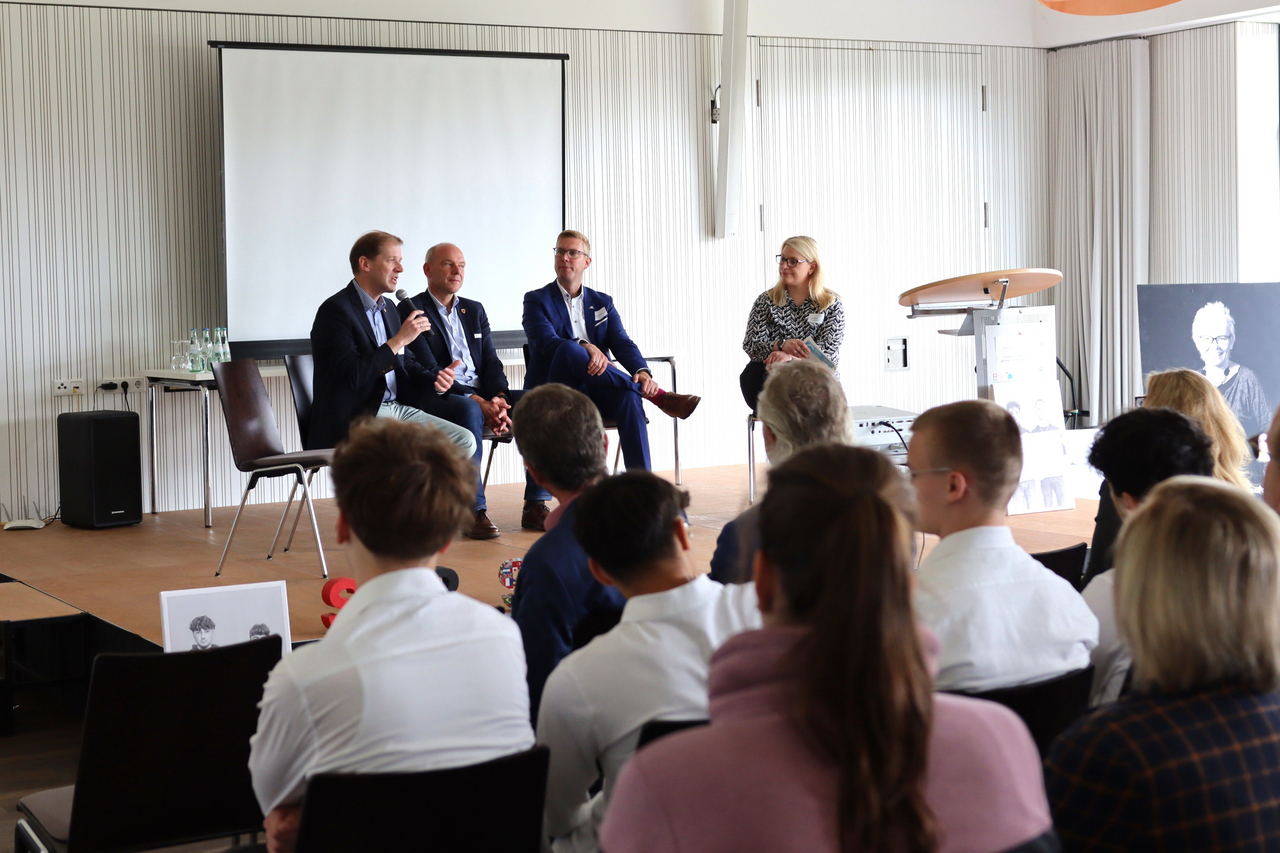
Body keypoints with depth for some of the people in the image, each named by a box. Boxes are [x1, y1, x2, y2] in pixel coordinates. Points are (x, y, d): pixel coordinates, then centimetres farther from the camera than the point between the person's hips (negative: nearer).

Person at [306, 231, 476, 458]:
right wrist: (398, 340, -17)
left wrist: (435, 382, 1)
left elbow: (407, 364, 23)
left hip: (397, 409, 8)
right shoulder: (335, 310, -9)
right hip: (353, 420, -8)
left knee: (464, 441, -9)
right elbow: (352, 375, -20)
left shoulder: (387, 309, 18)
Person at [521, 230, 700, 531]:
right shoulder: (537, 300, 6)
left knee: (629, 396, -32)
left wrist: (642, 371, -21)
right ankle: (658, 396, -30)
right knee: (570, 350, -35)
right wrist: (587, 348, -34)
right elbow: (546, 342, -14)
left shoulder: (602, 302, 18)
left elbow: (623, 344, 2)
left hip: (594, 391, 3)